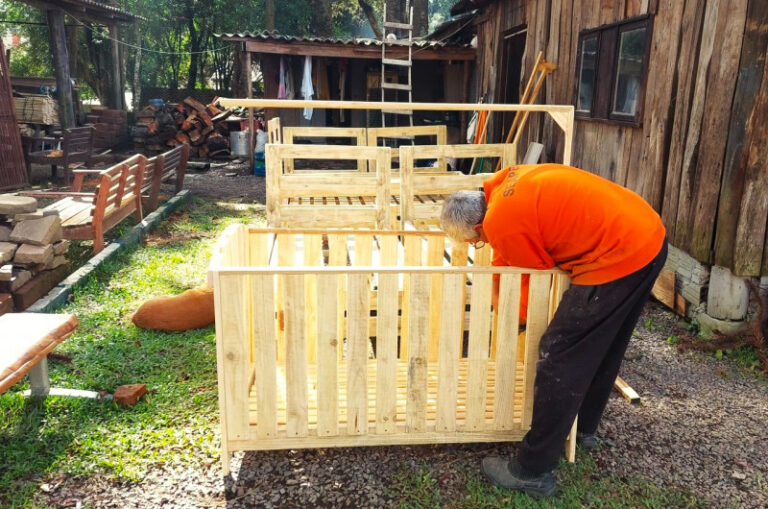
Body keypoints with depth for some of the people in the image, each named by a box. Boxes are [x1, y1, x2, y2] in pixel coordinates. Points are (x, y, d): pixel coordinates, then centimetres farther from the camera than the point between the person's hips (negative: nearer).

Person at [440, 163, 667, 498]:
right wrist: (495, 279, 30)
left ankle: (532, 472, 8)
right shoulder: (506, 184, 13)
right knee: (603, 347, 24)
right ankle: (583, 428, 45)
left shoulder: (500, 222, -14)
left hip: (618, 257, -11)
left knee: (560, 360, -3)